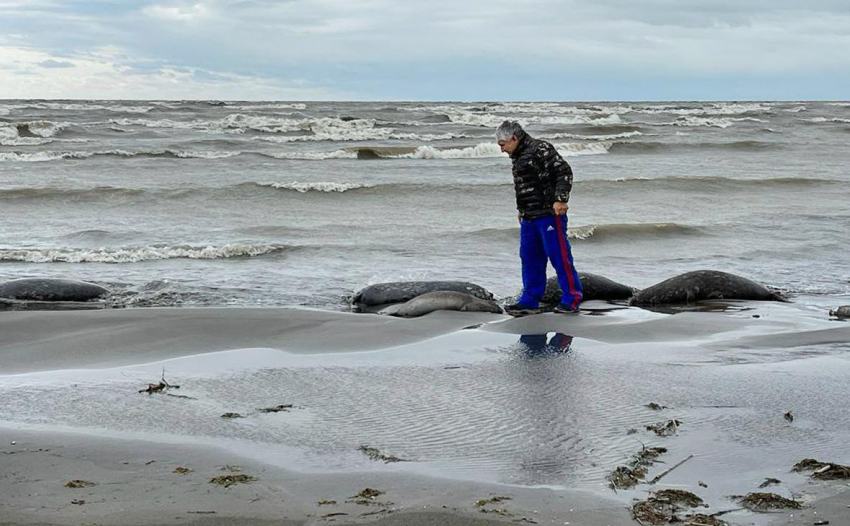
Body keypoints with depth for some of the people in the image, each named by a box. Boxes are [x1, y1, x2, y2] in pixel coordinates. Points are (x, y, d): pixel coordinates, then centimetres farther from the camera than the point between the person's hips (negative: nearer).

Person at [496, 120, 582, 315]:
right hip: (529, 218, 9)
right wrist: (522, 210, 25)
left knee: (559, 256, -6)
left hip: (549, 214, -9)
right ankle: (530, 301, 17)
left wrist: (560, 200, -23)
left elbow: (564, 172, -17)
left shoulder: (541, 150, -12)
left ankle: (572, 298, 1)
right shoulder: (518, 157, 18)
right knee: (529, 258, 10)